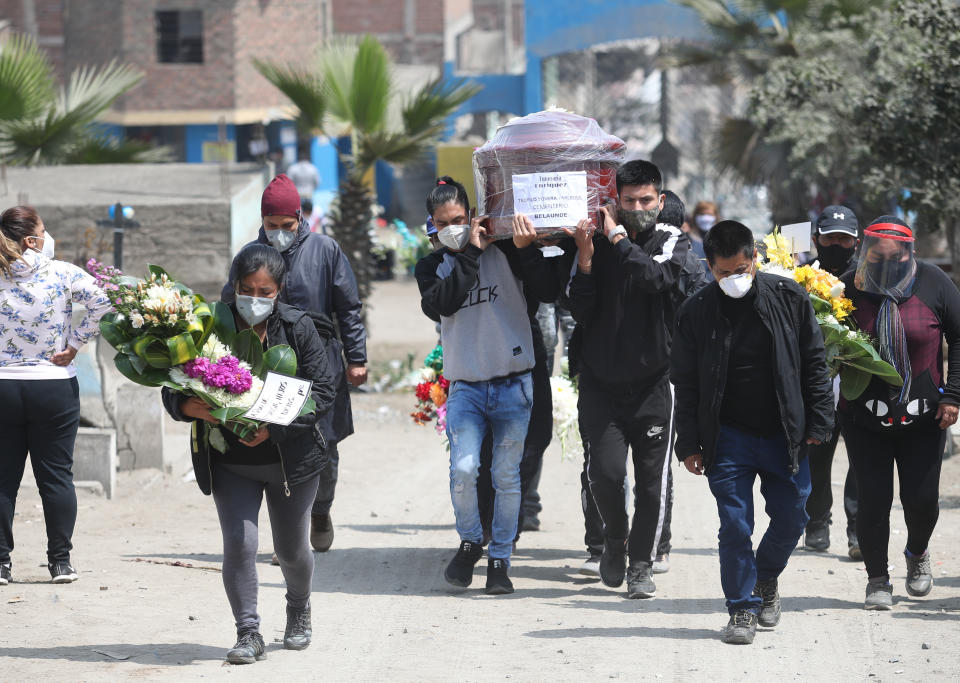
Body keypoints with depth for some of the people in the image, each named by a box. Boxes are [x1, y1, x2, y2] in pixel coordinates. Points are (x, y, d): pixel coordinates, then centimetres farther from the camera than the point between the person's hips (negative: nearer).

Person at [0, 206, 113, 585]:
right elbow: (101, 303, -15)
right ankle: (60, 561, 8)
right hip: (54, 387, -1)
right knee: (56, 475, 7)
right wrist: (74, 345, -7)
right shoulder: (62, 274, -7)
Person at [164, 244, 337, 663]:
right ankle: (248, 634, 0)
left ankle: (299, 612, 41)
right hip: (232, 463, 0)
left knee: (292, 549, 13)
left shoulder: (298, 328, -8)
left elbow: (323, 391, -10)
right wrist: (191, 407, -29)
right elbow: (173, 390, -5)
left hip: (291, 457, 0)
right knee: (238, 544, -11)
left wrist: (274, 426, -23)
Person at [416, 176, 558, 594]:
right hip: (465, 385, 1)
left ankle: (500, 560, 16)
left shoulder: (503, 252, 0)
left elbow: (548, 292, -7)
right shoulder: (432, 266, 7)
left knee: (507, 476, 2)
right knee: (463, 469, -15)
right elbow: (439, 304, -14)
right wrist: (470, 254, -15)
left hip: (513, 383, -1)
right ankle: (469, 543, 10)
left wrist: (525, 250, -21)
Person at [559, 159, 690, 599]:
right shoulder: (594, 242, 3)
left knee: (652, 481, 1)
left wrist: (617, 238, -15)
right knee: (605, 472, -9)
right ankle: (615, 540, 19)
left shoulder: (673, 242, 1)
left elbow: (656, 276, -21)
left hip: (653, 384, 0)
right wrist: (584, 261, -17)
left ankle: (642, 564, 17)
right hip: (601, 382, 0)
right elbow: (579, 311, -3)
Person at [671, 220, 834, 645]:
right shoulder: (697, 312, -3)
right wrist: (690, 444, 0)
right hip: (729, 438, -1)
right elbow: (685, 383, 3)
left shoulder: (789, 298, -3)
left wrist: (819, 422, 0)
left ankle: (766, 577, 36)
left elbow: (814, 363, 4)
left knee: (791, 518, 8)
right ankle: (742, 608, 9)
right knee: (735, 526, -4)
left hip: (785, 435, 1)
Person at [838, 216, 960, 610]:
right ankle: (877, 581, 17)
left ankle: (918, 555, 35)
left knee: (922, 499, 2)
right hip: (865, 417, 0)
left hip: (923, 416, 0)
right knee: (873, 500, -2)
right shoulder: (850, 287, -7)